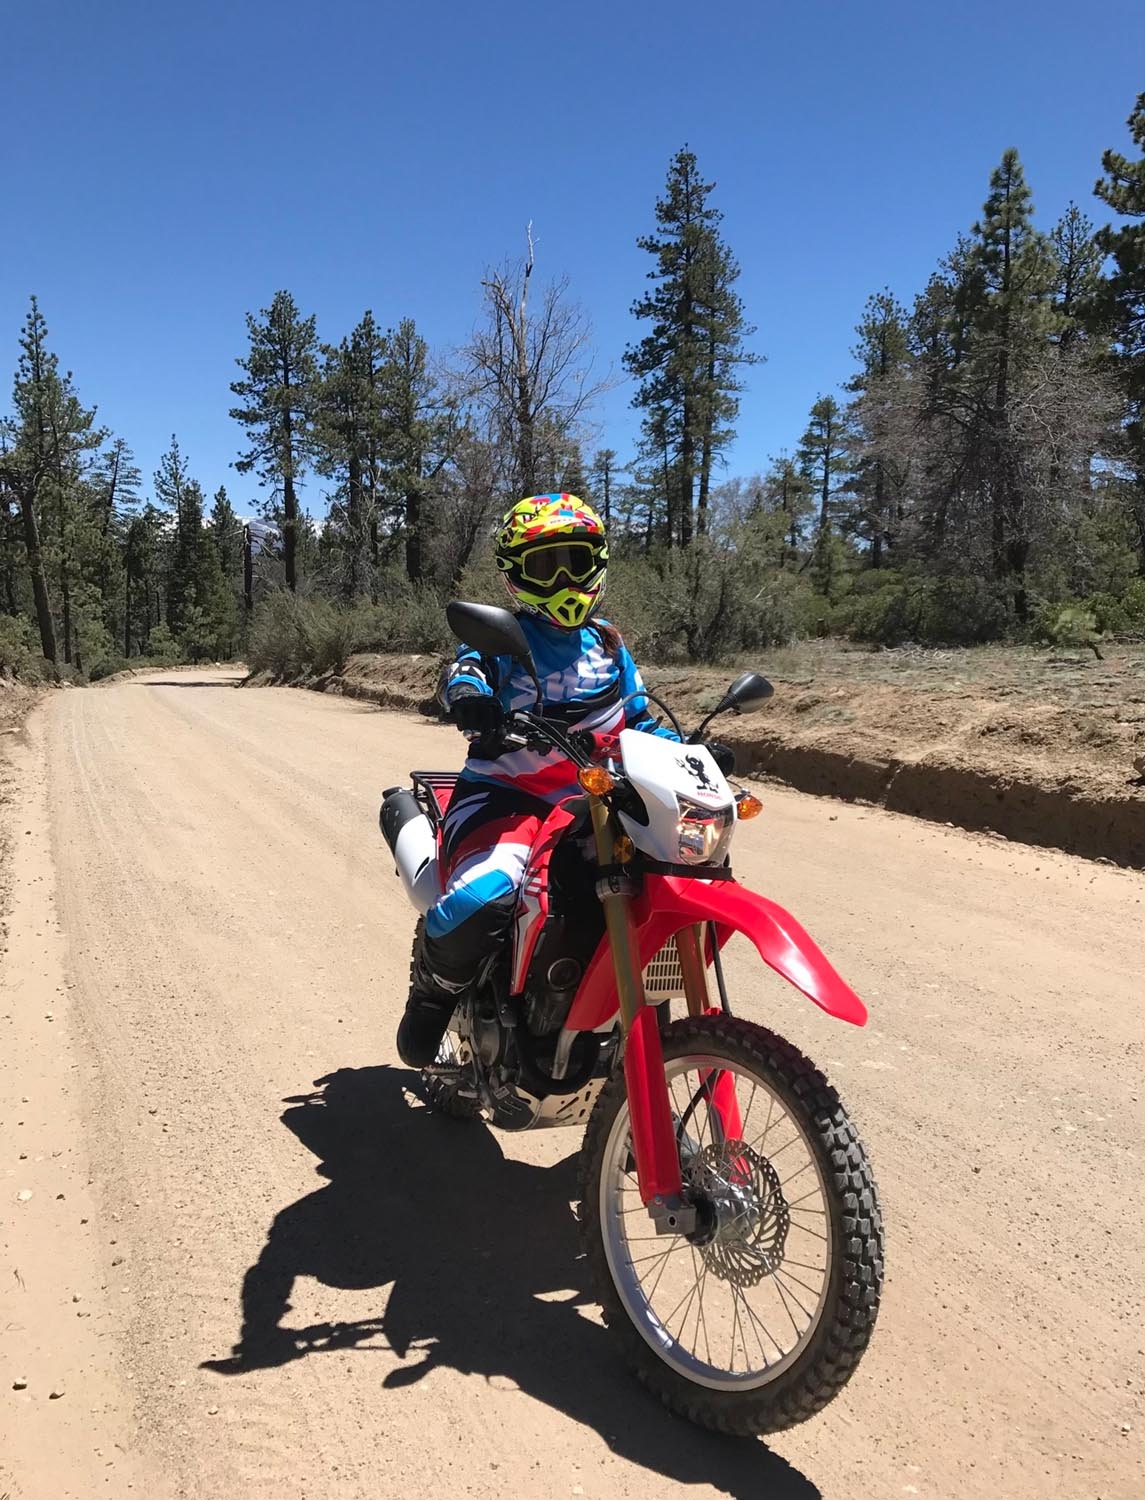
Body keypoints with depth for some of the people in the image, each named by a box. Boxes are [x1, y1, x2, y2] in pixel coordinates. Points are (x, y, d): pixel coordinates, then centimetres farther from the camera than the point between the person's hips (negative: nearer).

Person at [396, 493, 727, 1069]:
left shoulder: (607, 642, 17)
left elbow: (636, 716, 23)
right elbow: (467, 669, -21)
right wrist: (468, 694, -45)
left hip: (590, 799, 5)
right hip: (504, 794, -5)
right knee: (482, 899, -33)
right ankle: (432, 995, 0)